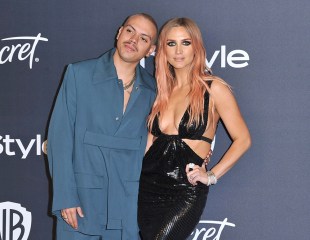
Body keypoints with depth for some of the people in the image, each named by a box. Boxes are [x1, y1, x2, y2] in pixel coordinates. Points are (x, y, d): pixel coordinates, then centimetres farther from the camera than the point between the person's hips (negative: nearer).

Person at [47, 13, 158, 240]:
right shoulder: (79, 74, -3)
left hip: (129, 205, 2)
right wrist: (65, 196, -11)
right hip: (81, 200, -2)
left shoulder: (152, 89, 5)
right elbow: (60, 135, -6)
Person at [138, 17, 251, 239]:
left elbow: (243, 139, -3)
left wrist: (211, 175, -8)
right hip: (149, 186, 5)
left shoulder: (213, 88, -3)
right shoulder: (161, 90, 12)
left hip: (186, 191, -5)